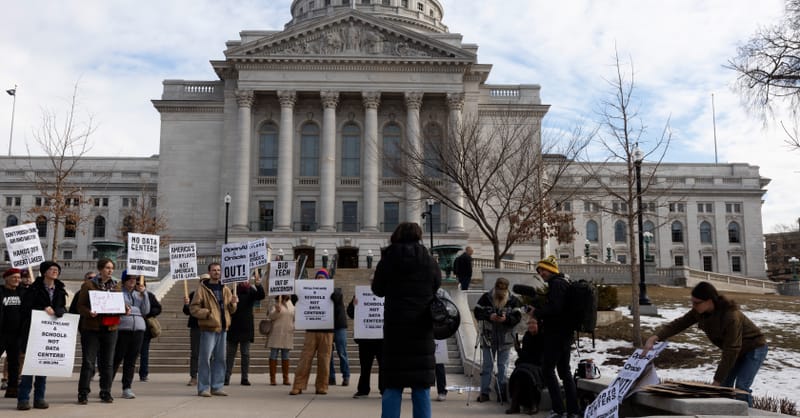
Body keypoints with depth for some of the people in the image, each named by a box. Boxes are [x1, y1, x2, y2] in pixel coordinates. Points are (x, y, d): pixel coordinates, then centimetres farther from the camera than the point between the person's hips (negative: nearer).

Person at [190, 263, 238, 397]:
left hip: (222, 328, 6)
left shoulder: (225, 290, 14)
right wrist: (207, 313, -18)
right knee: (205, 358, -5)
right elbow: (193, 308, -7)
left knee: (220, 359, 9)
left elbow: (231, 310, 17)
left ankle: (216, 387, 17)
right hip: (208, 328, -6)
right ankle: (203, 388, 2)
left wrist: (233, 303, -4)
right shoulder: (202, 289, -2)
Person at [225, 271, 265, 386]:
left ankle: (244, 378, 10)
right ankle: (226, 377, 11)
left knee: (246, 354, 4)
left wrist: (258, 285, -36)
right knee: (230, 353, 6)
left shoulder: (251, 291, 0)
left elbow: (261, 295, -20)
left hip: (246, 328, 0)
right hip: (233, 327, 0)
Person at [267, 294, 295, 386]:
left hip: (288, 334, 4)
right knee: (274, 355, -1)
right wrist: (277, 311, -30)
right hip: (276, 333, -4)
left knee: (285, 356, 7)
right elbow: (270, 316, -13)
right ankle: (272, 378, 3)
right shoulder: (275, 304, -1)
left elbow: (294, 319, 21)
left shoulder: (291, 305, 13)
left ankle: (286, 378, 11)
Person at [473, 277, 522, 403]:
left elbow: (517, 317, -8)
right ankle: (484, 392, 11)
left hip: (505, 338, 1)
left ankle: (502, 392, 16)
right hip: (488, 337, -1)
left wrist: (506, 319, -27)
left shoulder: (513, 300, -2)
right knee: (487, 365, 5)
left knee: (503, 366, 8)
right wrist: (489, 316, -23)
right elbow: (477, 312, -7)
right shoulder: (486, 297, -3)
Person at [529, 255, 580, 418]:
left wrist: (537, 312, -12)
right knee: (564, 371, 13)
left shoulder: (556, 284, -14)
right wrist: (539, 311, 9)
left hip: (556, 334, -10)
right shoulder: (563, 283, 17)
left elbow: (554, 308, -24)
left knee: (548, 369, -5)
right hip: (565, 333, 10)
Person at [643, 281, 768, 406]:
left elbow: (731, 351, -33)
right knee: (724, 386, 3)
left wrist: (717, 381, -29)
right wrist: (655, 337, -34)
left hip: (754, 348, -7)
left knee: (741, 387, -18)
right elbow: (679, 323, -16)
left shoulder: (731, 316, -37)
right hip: (735, 350, 7)